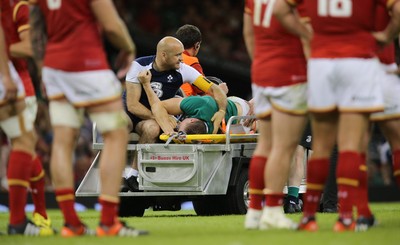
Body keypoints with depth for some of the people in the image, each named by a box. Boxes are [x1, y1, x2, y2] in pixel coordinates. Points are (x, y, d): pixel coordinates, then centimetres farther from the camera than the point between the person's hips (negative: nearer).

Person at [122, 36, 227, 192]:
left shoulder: (182, 70, -10)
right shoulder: (139, 66, -16)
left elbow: (213, 89, -9)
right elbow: (132, 104, -18)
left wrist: (221, 111, -28)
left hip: (155, 116, 2)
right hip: (130, 111, -2)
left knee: (152, 128, -36)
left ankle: (133, 175, -24)